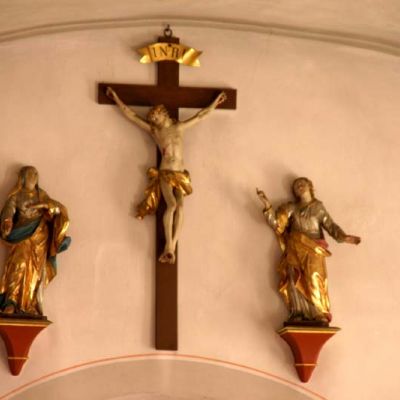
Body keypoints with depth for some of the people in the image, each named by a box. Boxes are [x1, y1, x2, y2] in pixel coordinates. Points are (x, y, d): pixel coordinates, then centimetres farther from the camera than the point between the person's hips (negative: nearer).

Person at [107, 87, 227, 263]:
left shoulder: (179, 127, 16)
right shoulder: (154, 131, 11)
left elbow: (199, 116, 25)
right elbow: (131, 115, 14)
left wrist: (215, 103, 30)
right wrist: (117, 99, 15)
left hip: (180, 175, 2)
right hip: (165, 174, -2)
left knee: (180, 205, -22)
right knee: (172, 204, -25)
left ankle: (172, 245, -27)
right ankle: (169, 246, -28)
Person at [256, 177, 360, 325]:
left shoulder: (318, 207, 15)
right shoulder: (291, 208, 17)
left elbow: (330, 225, 7)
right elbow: (275, 222, 9)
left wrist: (343, 237, -10)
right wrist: (267, 205, -4)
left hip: (313, 249, -1)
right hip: (295, 249, 1)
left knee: (313, 279, -18)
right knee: (294, 278, -18)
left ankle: (320, 315, -16)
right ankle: (298, 314, -21)